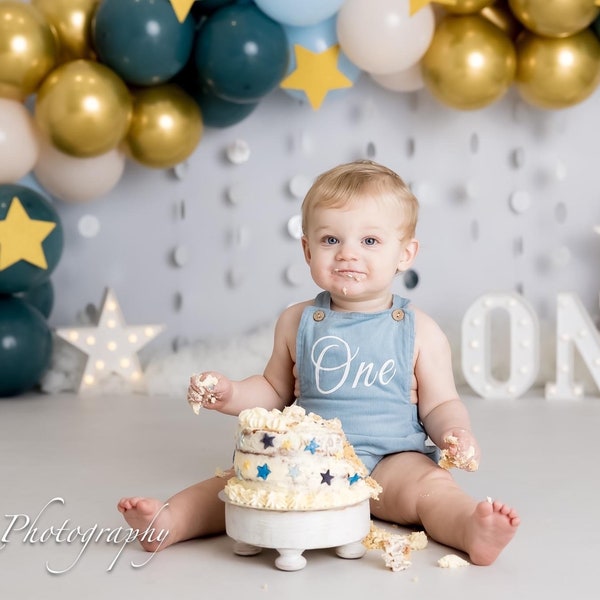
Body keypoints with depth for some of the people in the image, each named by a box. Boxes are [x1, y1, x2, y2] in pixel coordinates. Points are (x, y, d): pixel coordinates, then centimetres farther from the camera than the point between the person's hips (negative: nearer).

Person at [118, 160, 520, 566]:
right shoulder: (297, 322, 7)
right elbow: (275, 391, 18)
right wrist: (230, 394, 1)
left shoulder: (420, 332, 1)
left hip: (390, 461, -1)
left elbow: (440, 404, 5)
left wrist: (458, 434, -16)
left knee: (428, 484, -30)